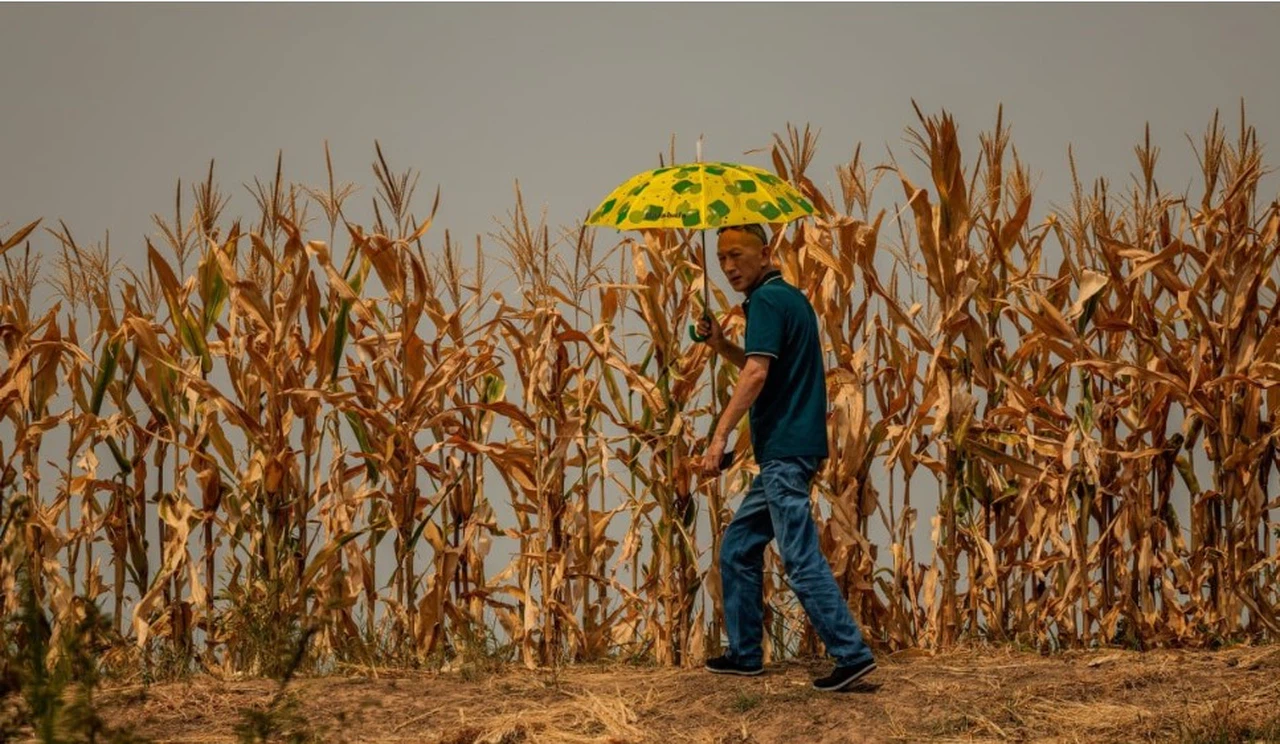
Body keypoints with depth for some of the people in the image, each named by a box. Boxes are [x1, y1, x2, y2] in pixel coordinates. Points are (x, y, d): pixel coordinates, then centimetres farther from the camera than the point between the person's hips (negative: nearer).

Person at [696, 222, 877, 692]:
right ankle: (745, 654, 20)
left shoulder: (766, 301, -12)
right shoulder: (789, 297, 18)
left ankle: (852, 654, -15)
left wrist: (719, 437, -25)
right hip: (786, 452, 10)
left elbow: (757, 374, -23)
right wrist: (720, 344, 13)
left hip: (785, 451, -10)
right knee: (738, 549, 16)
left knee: (801, 558, -12)